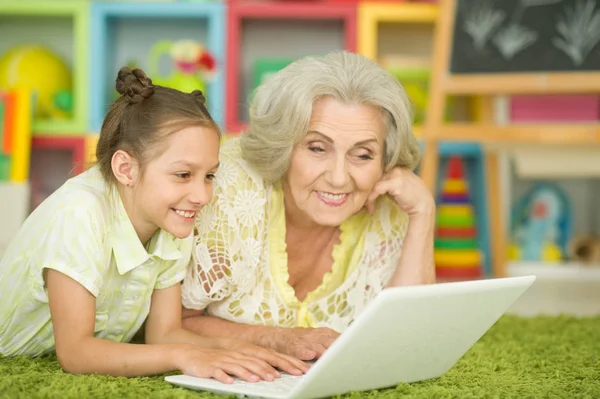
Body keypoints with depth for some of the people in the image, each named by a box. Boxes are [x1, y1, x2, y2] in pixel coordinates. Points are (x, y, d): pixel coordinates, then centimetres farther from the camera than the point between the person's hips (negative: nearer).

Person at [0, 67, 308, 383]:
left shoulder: (174, 224, -7)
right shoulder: (79, 214, -27)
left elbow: (163, 333, -3)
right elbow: (73, 351, -29)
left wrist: (228, 348, -22)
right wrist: (181, 356, -38)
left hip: (97, 372, 6)